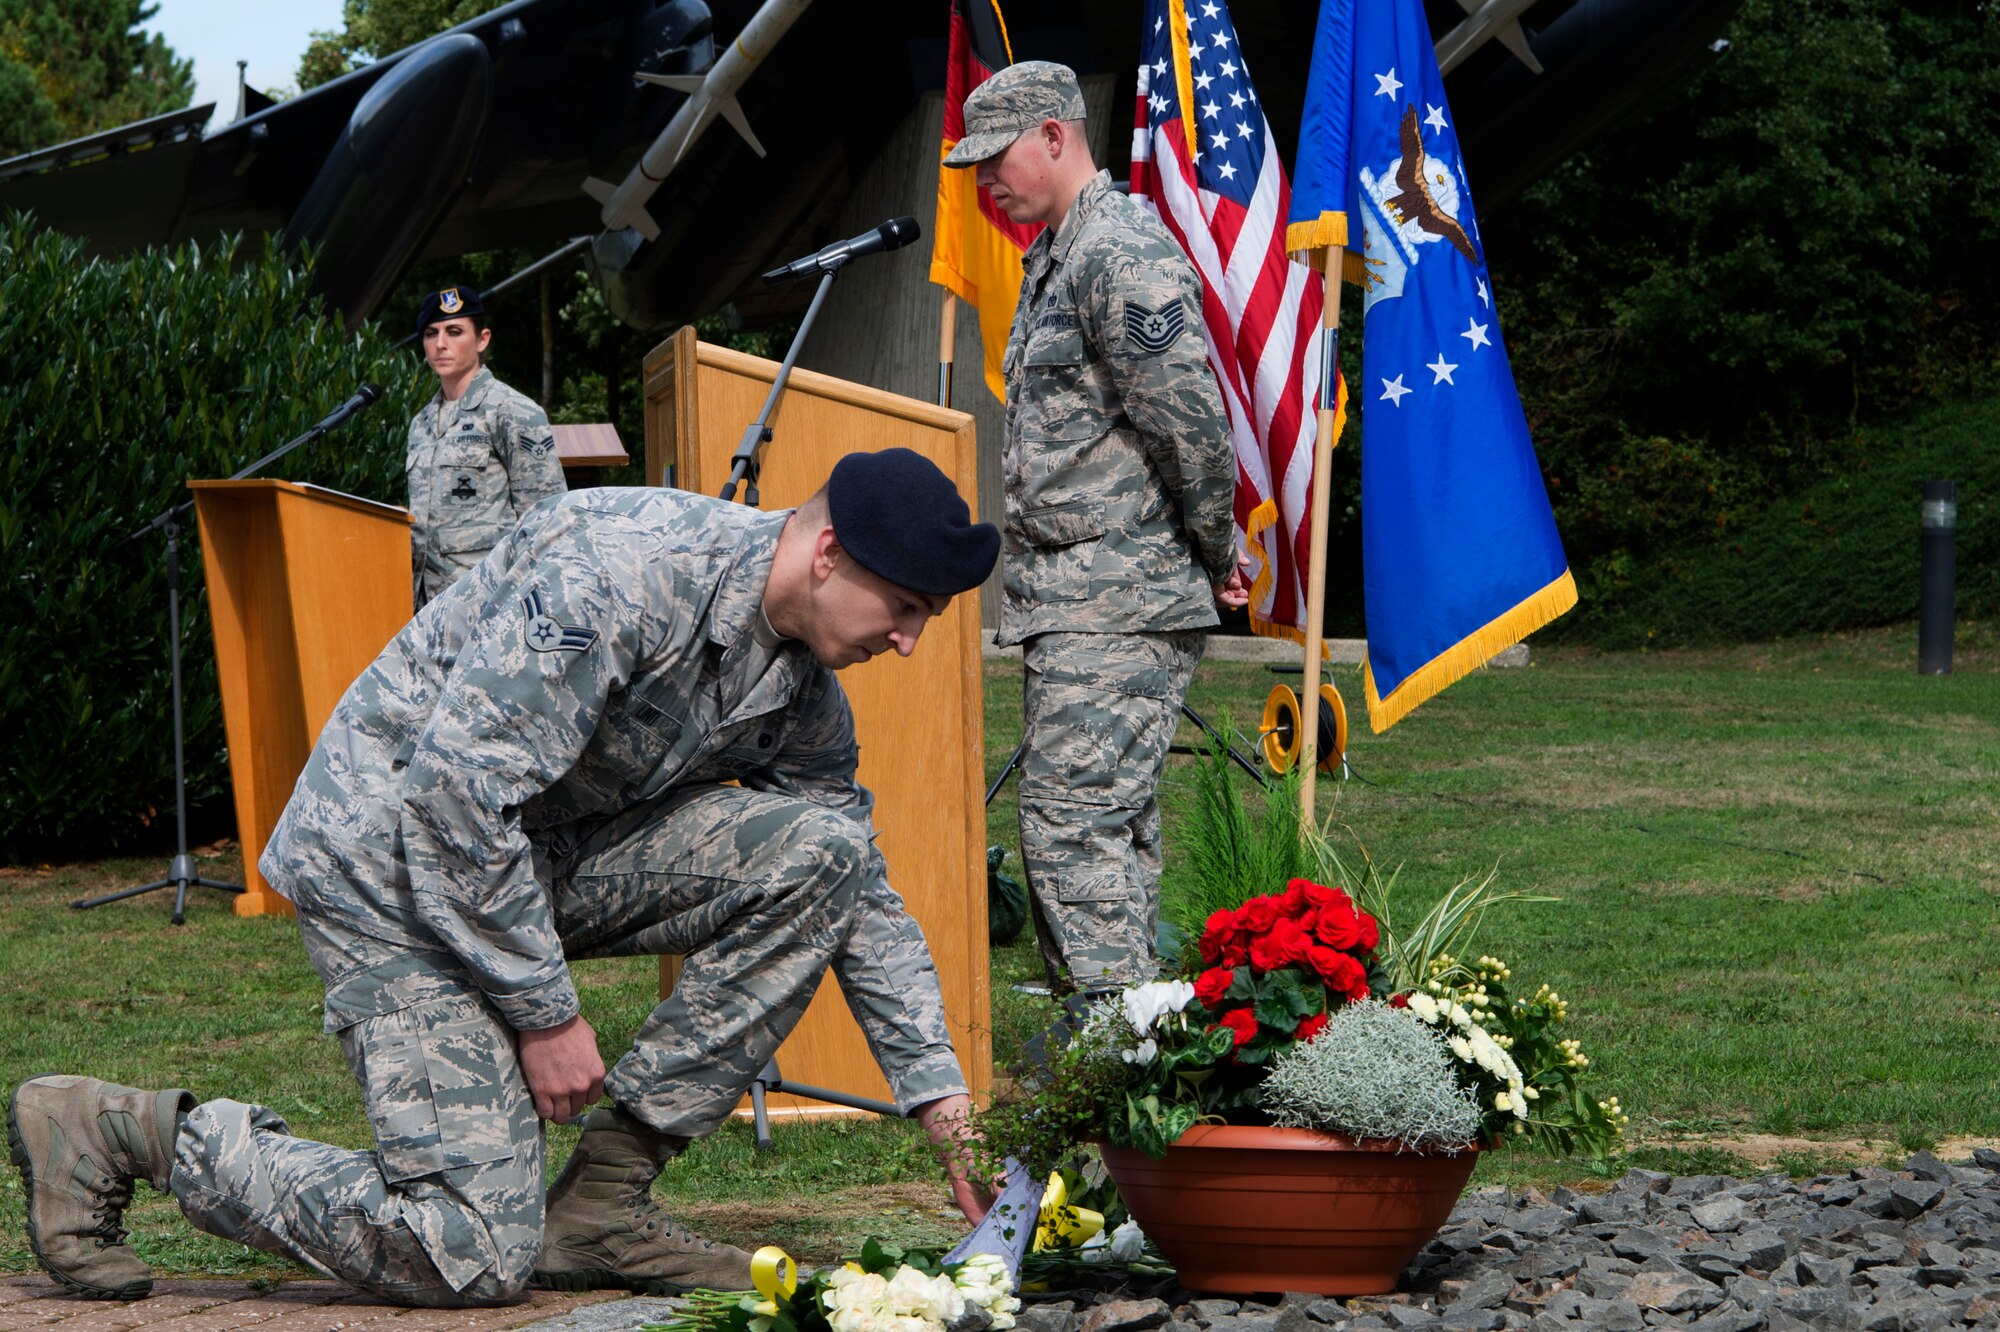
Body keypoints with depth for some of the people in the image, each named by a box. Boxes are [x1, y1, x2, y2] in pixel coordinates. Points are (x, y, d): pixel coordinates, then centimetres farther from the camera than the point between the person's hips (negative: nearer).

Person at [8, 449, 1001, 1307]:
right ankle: (115, 1132, -1)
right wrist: (544, 1011, -21)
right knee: (472, 1258, -16)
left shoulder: (805, 693, 2)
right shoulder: (621, 571, -26)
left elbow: (863, 898, 13)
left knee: (819, 851, -11)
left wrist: (941, 1104, 5)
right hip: (391, 854, -8)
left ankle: (606, 1198, -7)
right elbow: (454, 788, -27)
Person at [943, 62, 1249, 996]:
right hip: (1065, 601, 11)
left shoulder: (1122, 255, -15)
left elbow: (1192, 424, -21)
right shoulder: (1053, 258, 19)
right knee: (1108, 829, 12)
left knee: (1075, 825, -14)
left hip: (1118, 603, -11)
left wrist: (1216, 559, -11)